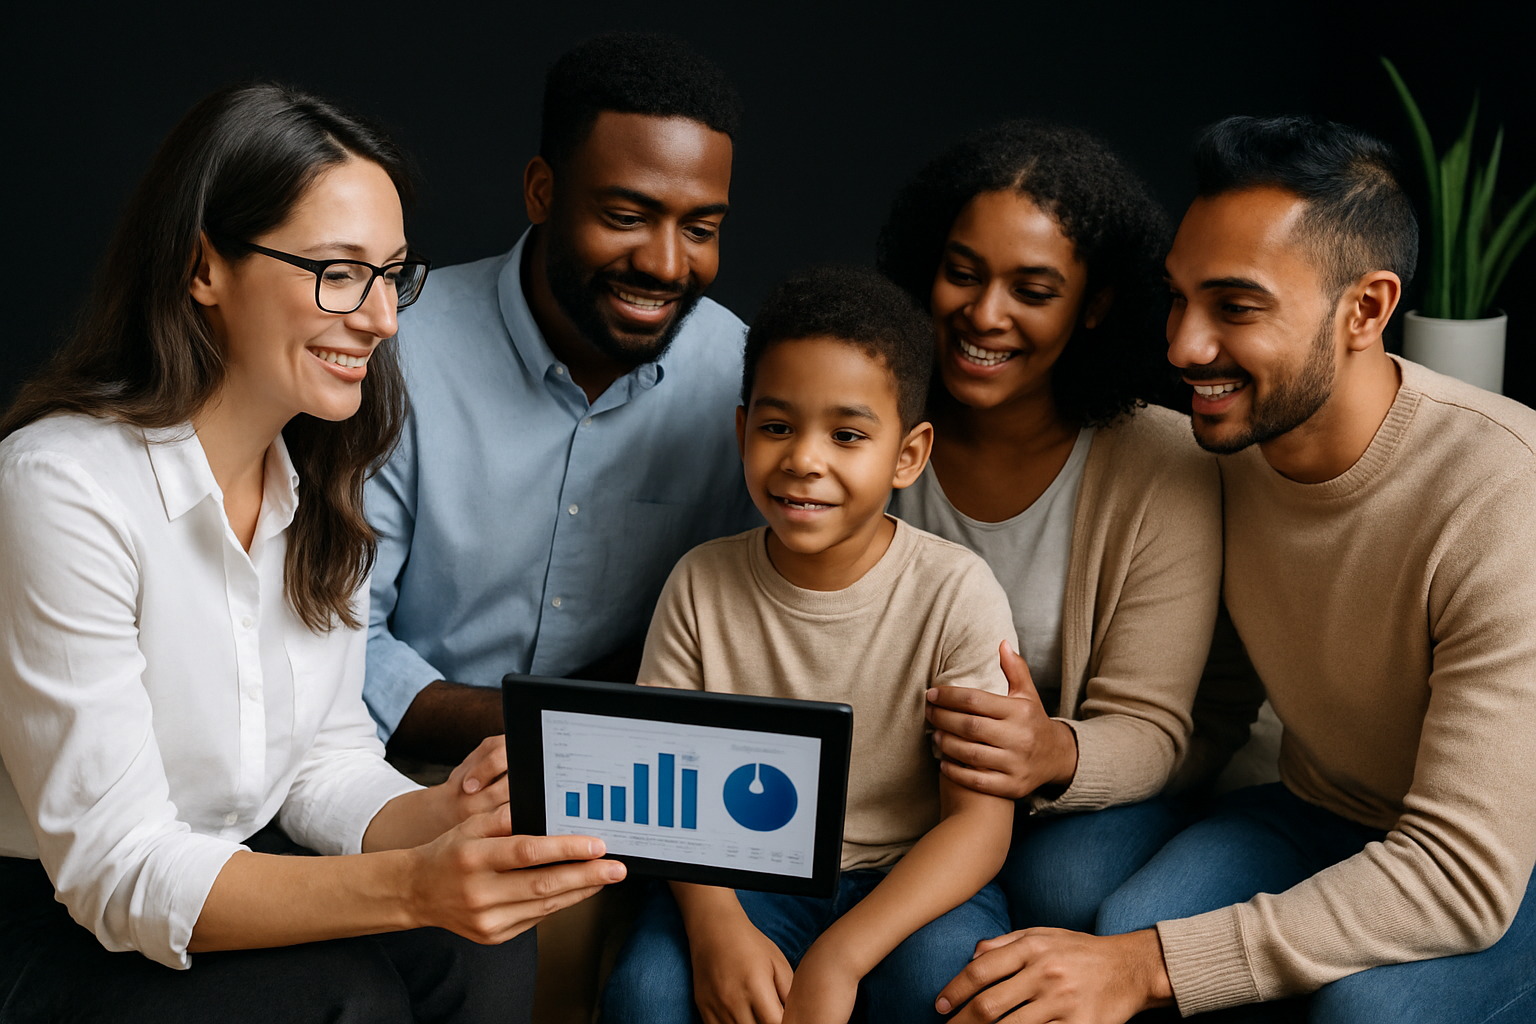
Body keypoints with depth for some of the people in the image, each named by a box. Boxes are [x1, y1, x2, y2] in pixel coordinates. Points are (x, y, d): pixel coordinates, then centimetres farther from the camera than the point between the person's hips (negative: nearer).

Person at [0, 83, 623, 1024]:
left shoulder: (319, 478, 1)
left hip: (240, 873, 6)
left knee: (481, 947, -19)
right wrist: (413, 887, -38)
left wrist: (444, 820, -22)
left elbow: (327, 759, 1)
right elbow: (115, 871, -25)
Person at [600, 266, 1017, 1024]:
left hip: (912, 879, -1)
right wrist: (714, 921, -23)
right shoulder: (701, 585, -4)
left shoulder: (955, 594, -12)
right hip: (750, 878, 2)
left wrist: (837, 958, -28)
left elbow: (980, 818, -15)